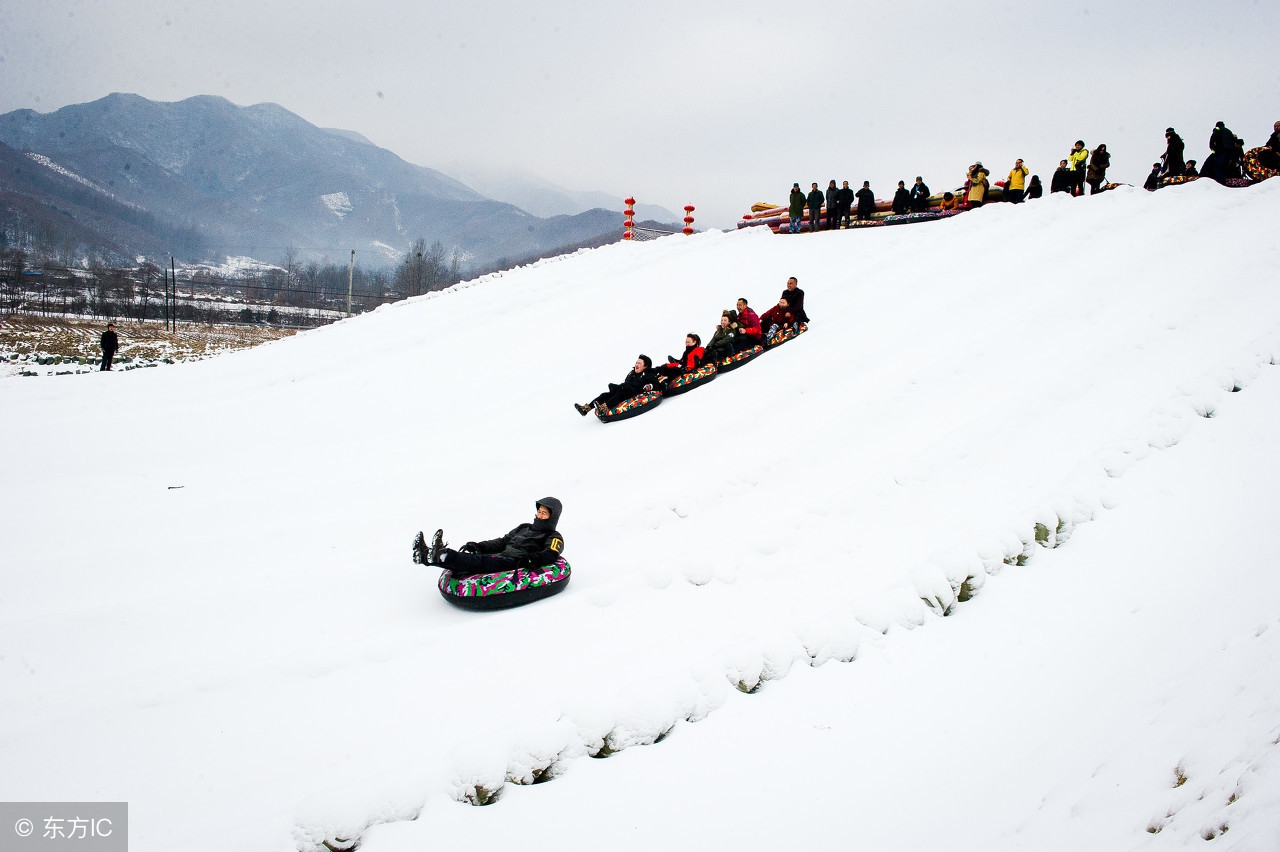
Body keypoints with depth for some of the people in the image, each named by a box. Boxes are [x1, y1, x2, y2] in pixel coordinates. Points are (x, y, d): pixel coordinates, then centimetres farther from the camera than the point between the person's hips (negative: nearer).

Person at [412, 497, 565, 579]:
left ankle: (442, 555, -53)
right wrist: (477, 546, 13)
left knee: (485, 562, -33)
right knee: (471, 556, -18)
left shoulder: (554, 538, 10)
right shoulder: (524, 528, 34)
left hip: (516, 565, -8)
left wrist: (531, 559, -27)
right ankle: (426, 555, -37)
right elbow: (502, 542, 29)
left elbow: (550, 556, -10)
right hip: (501, 558, 8)